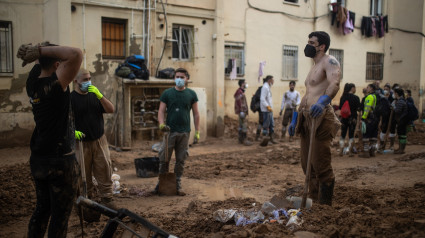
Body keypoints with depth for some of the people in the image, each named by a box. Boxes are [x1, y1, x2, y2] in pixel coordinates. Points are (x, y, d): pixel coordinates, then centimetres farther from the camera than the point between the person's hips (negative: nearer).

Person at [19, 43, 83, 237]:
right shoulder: (55, 85, -20)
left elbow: (40, 62, 20)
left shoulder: (32, 81, 2)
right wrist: (40, 50, -23)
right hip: (61, 162, -8)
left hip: (38, 160, 8)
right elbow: (76, 54, -32)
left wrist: (38, 52, 0)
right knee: (60, 216, 4)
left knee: (41, 209, 20)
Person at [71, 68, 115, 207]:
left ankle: (106, 198, 11)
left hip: (99, 140, 3)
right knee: (84, 173, 6)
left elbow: (111, 110, 0)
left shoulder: (95, 95, 11)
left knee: (104, 169, 1)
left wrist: (99, 95, -12)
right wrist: (72, 131, -23)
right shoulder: (70, 98, -3)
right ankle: (87, 198, 23)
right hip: (81, 142, -3)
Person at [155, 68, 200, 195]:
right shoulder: (167, 93, 5)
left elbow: (196, 113, 9)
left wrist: (197, 131, 3)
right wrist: (161, 123, -17)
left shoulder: (191, 94, 7)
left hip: (184, 132, 1)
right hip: (170, 131, -1)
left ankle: (177, 184, 16)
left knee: (180, 160, 6)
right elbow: (161, 110, 2)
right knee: (164, 159, 1)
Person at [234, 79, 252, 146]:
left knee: (241, 125, 12)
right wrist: (241, 111, -24)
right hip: (242, 111, -11)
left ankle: (241, 139, 16)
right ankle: (244, 140, -12)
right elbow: (238, 101, -22)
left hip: (243, 111, 11)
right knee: (244, 125, -12)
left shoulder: (241, 91, 19)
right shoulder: (240, 92, -14)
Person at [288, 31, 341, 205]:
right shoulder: (313, 67, 24)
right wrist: (295, 119, 22)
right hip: (306, 119, 9)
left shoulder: (329, 61, -5)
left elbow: (334, 84, -25)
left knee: (320, 166, -7)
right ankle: (313, 201, 21)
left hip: (321, 118, -9)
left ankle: (325, 207, 3)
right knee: (307, 164, 11)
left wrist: (323, 101, -44)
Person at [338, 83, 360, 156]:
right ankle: (350, 152, 3)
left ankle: (341, 151, 6)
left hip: (344, 118, 3)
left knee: (343, 135, 9)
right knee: (351, 135, 3)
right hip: (352, 118, -3)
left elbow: (340, 107, 7)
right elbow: (358, 108, -5)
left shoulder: (343, 97, 2)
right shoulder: (355, 97, -9)